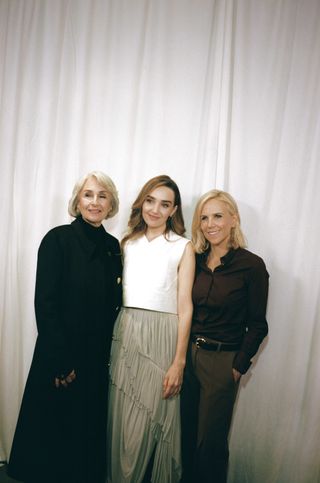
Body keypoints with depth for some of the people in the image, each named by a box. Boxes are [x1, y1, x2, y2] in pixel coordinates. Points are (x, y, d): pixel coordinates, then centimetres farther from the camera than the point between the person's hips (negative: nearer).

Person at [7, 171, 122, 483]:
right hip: (61, 355, -5)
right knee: (53, 432, 10)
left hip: (97, 357, 5)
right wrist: (60, 361, -16)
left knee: (89, 431, 18)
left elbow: (113, 305, 9)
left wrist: (105, 352, 5)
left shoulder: (113, 246, 5)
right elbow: (44, 303, -15)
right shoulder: (58, 239, -11)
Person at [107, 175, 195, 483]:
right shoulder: (128, 243, 10)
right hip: (125, 334, 4)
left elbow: (185, 307, -5)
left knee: (149, 422, 4)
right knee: (121, 420, 11)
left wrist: (179, 362, -10)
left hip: (161, 338, -3)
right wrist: (112, 339, 3)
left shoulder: (182, 247, -2)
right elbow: (120, 292, 11)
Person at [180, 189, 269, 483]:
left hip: (222, 362, -4)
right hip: (188, 356, 4)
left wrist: (239, 367, -8)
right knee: (187, 436, 18)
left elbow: (257, 326, -7)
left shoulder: (251, 265, -10)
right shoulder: (195, 261, 3)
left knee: (210, 442, 10)